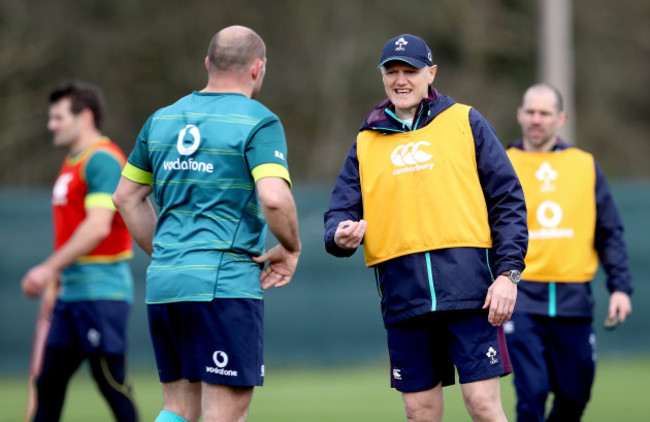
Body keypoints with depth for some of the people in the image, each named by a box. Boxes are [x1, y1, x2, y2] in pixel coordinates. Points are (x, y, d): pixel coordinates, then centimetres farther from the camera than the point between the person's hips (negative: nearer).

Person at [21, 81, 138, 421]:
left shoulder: (103, 160, -13)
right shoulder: (72, 164, 17)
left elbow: (98, 226, -22)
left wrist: (49, 268, -22)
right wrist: (56, 283, 21)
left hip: (101, 291, -9)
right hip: (73, 292, 9)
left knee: (110, 380, -6)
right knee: (49, 381, 7)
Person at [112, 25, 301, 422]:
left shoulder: (162, 119, 13)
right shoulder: (259, 122, -7)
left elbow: (126, 197, 19)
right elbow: (274, 197, -21)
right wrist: (290, 248, -4)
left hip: (163, 285, 6)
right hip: (225, 285, -6)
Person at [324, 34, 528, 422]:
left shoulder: (465, 123, 8)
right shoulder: (366, 142, 15)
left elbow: (508, 200, 4)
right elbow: (342, 211, 13)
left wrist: (508, 273, -6)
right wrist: (341, 235, -12)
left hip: (468, 283, -3)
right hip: (402, 289, 3)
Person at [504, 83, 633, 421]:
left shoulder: (585, 166, 10)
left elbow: (609, 233, 10)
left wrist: (620, 287, 0)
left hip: (574, 301, 3)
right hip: (522, 297, -2)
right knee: (532, 393, -14)